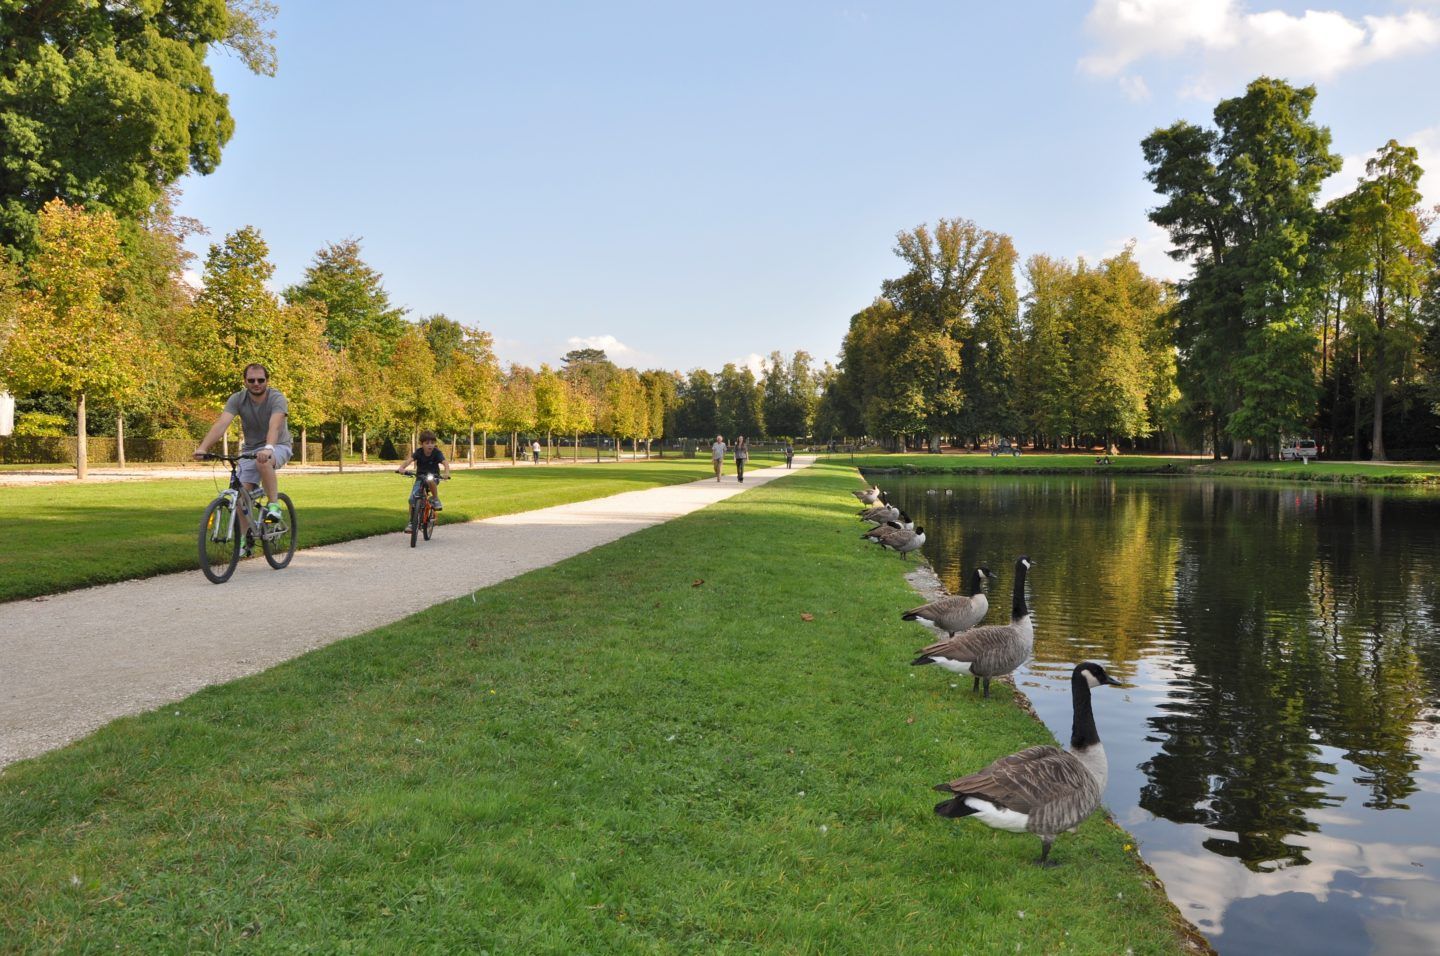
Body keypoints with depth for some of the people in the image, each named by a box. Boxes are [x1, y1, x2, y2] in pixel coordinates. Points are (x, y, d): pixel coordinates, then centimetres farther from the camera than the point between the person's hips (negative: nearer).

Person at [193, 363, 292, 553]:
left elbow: (274, 426, -39)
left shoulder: (277, 399, -20)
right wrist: (203, 448, -42)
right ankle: (247, 537, 10)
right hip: (250, 449, 4)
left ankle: (273, 505, -23)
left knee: (264, 463, -38)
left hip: (277, 447, -4)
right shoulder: (237, 399, -11)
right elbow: (221, 424, -26)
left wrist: (268, 448, -58)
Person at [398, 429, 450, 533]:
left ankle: (436, 500, -18)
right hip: (420, 477, 2)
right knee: (412, 498, -13)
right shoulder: (418, 452, -12)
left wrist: (446, 472, -52)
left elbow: (445, 463, -31)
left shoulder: (437, 453, -17)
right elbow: (409, 460, -27)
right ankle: (411, 522, 2)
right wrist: (401, 468, -48)